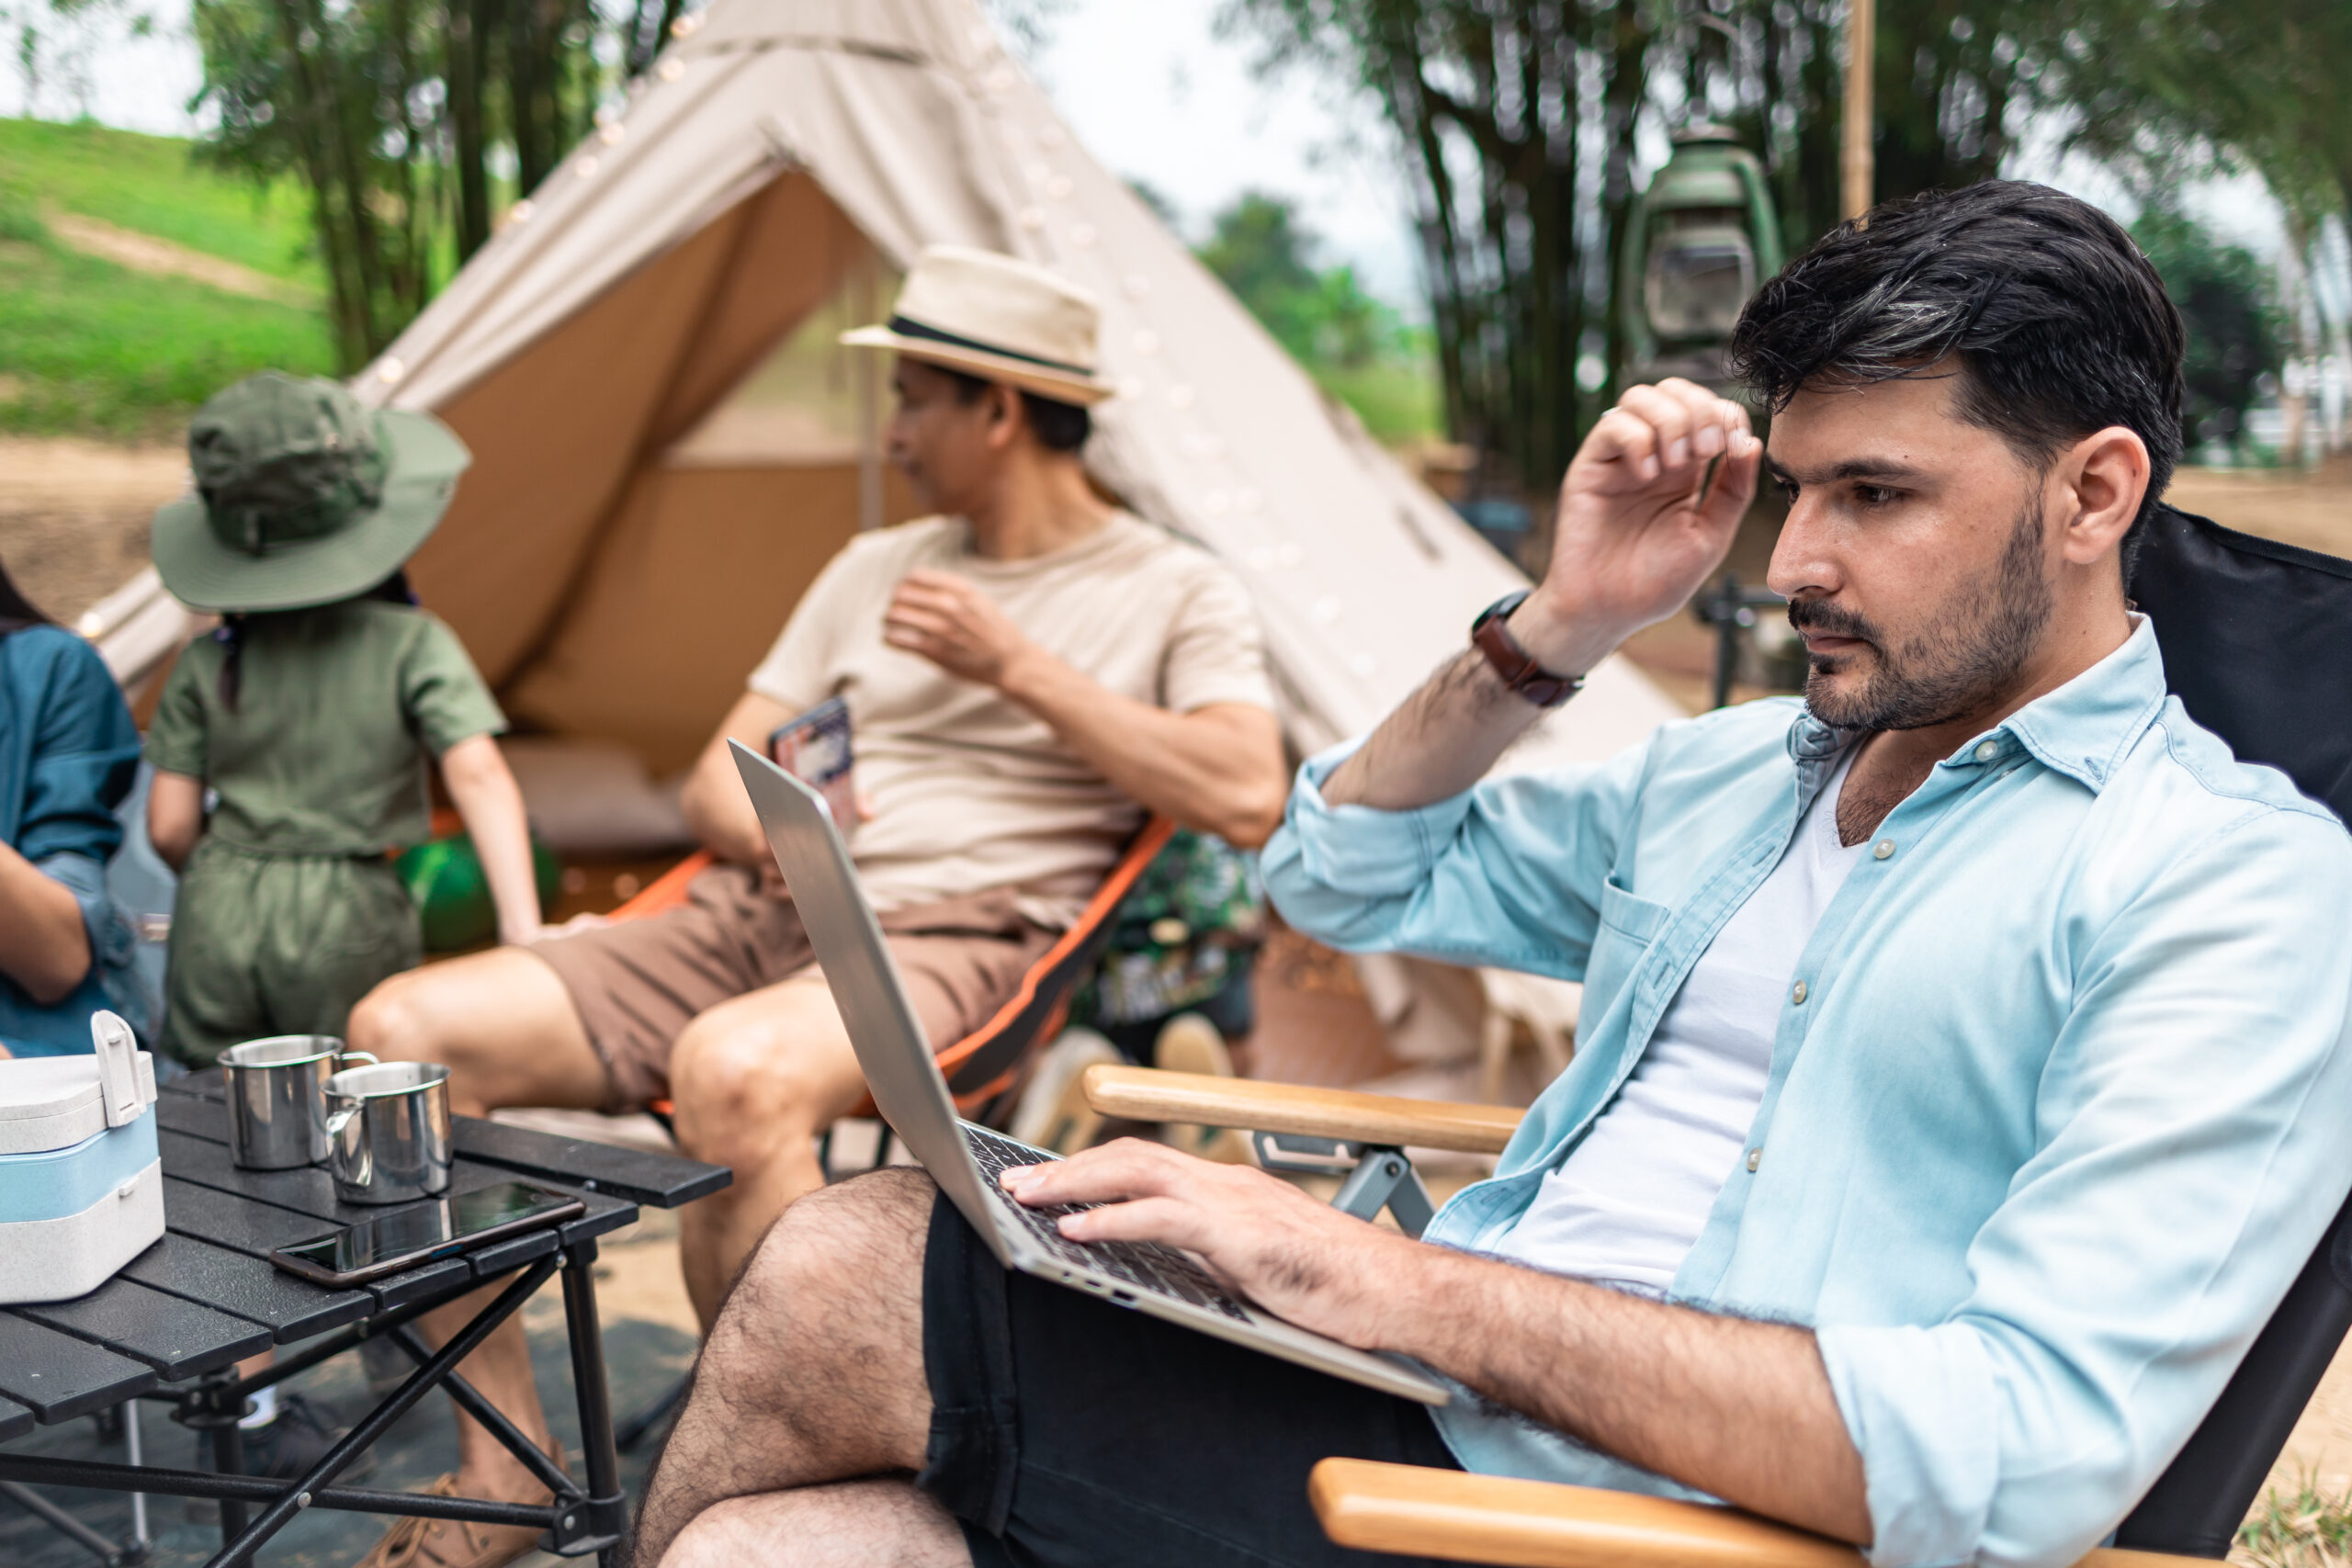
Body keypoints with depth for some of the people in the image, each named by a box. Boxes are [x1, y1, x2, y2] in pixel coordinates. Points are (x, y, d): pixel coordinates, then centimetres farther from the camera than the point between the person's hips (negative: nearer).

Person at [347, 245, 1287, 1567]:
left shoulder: (1175, 593, 5)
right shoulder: (877, 568, 21)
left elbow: (1247, 799, -14)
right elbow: (719, 778, 20)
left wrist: (1022, 669, -14)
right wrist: (769, 838, -5)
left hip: (946, 946, -6)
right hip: (749, 925, 6)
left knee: (733, 1070, -41)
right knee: (404, 1031, -12)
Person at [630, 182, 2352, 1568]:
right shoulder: (1735, 768, 17)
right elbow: (1347, 878, 25)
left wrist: (1405, 1281, -22)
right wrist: (1561, 625, 7)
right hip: (1416, 1399, 7)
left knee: (841, 1273, -15)